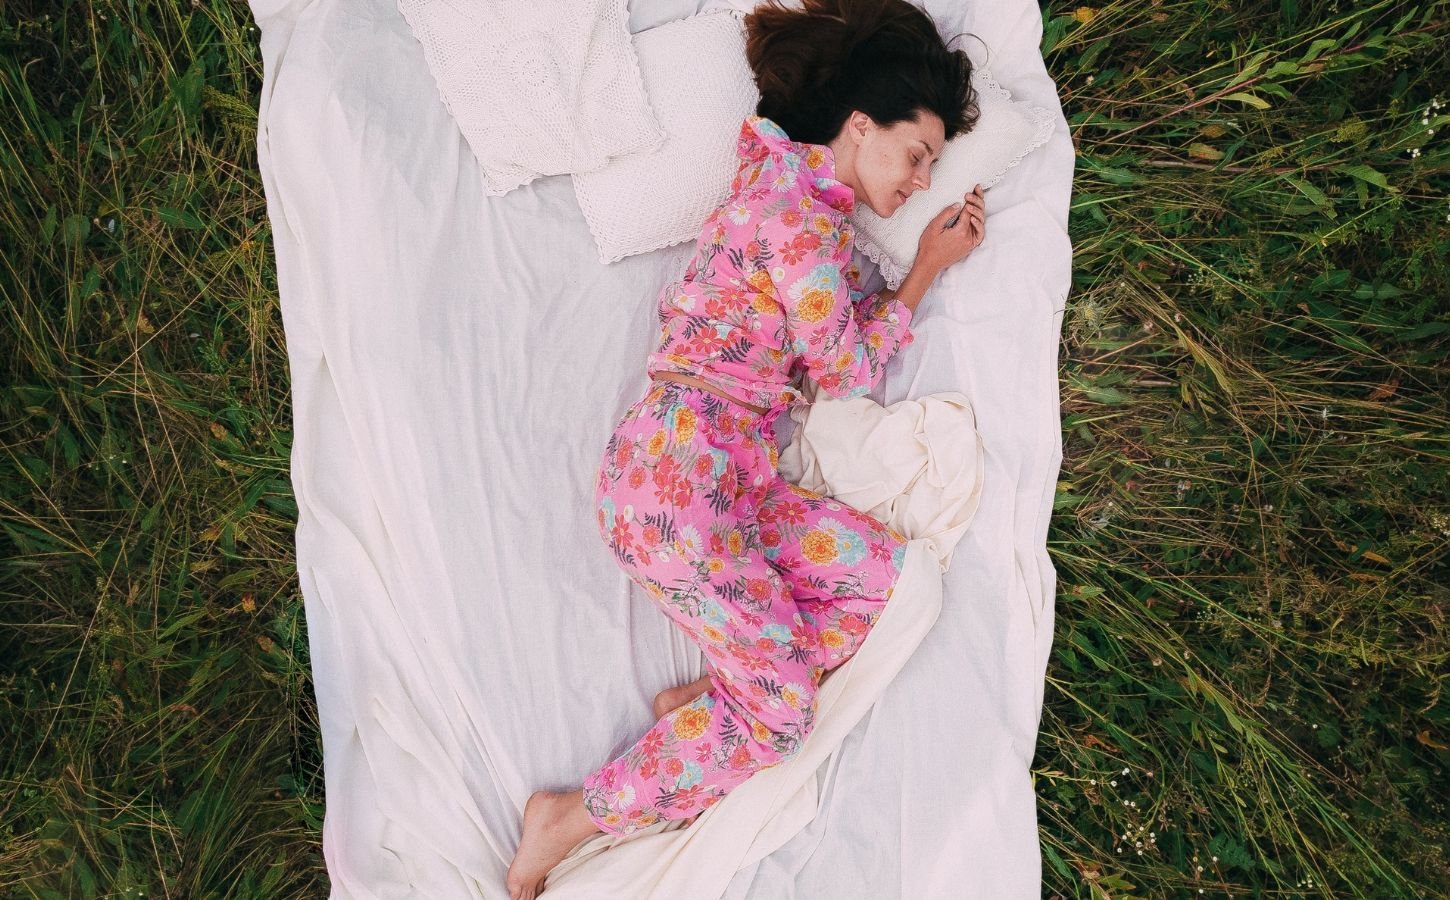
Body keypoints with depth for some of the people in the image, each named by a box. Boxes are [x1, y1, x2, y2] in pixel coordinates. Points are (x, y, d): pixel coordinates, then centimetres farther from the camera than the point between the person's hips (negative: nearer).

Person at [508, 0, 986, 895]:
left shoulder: (812, 209, 21)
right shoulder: (798, 206, -9)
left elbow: (844, 343, 21)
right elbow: (847, 369, -4)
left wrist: (937, 247, 19)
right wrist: (929, 267, 7)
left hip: (737, 475, 9)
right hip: (680, 462, -9)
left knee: (889, 568, -3)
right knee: (785, 708, -7)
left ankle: (712, 703, 0)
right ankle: (575, 818, 3)